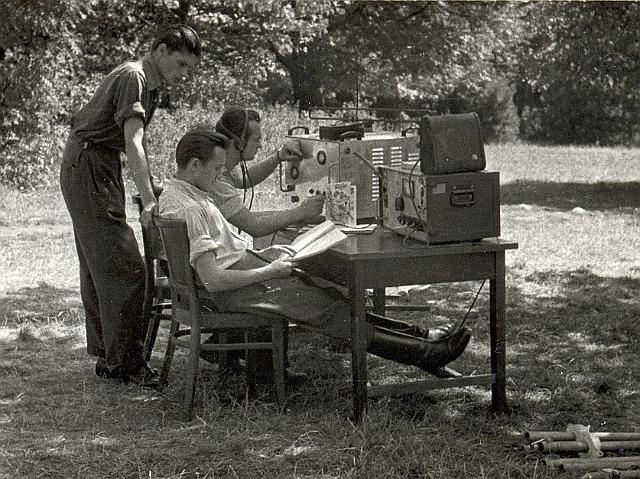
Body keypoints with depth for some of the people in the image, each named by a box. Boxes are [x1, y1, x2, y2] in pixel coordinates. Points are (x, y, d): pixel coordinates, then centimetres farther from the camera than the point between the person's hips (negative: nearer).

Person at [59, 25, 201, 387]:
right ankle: (126, 362, -12)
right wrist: (148, 200, -40)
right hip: (87, 167, -11)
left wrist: (154, 188, 15)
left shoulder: (152, 85, 14)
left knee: (98, 268, 13)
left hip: (101, 170, 11)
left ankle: (107, 357, 20)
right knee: (124, 268, -13)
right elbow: (133, 143, -31)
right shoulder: (133, 77, -18)